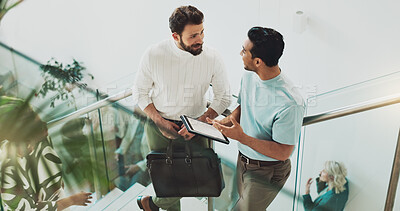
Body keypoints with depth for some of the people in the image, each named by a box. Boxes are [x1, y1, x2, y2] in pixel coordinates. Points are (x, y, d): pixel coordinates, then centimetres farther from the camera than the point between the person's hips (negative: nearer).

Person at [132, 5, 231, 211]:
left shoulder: (212, 58, -13)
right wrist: (159, 121, -14)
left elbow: (223, 97, -3)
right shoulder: (154, 55, -15)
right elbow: (140, 93, -2)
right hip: (158, 124, 0)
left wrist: (199, 123, -15)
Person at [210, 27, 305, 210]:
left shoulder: (290, 103, -32)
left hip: (267, 172, -7)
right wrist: (223, 123, -9)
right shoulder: (248, 77, -8)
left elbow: (283, 152, -25)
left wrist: (242, 138, -31)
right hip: (243, 160, 7)